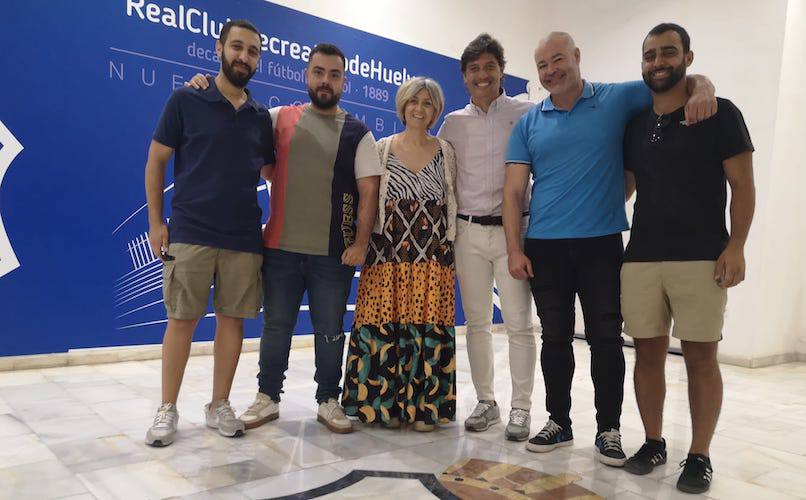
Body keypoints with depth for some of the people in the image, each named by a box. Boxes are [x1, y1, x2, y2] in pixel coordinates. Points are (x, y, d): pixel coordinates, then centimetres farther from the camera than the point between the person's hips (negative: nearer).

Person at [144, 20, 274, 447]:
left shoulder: (261, 117, 11)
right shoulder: (186, 101, 1)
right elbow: (155, 162, 2)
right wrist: (155, 221, -4)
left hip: (244, 238, 3)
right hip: (190, 233, -3)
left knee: (232, 319, 6)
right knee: (182, 319, 1)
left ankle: (219, 406, 20)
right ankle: (167, 410, 15)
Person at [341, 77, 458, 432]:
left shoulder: (445, 152, 9)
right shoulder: (383, 149, 7)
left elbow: (453, 202, 11)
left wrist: (450, 246, 4)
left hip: (433, 256, 1)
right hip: (388, 252, 0)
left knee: (429, 328, 1)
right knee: (384, 327, 0)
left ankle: (425, 405, 14)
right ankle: (384, 403, 15)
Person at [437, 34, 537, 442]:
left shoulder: (526, 114, 1)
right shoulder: (453, 123, 10)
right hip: (469, 232, 3)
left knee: (519, 324, -1)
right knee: (477, 322, 8)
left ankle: (521, 408, 12)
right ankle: (486, 402, 21)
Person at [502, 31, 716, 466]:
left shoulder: (616, 99, 4)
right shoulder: (529, 124, 7)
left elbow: (685, 79, 8)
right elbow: (513, 190, 3)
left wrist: (703, 88, -17)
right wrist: (514, 249, -5)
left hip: (601, 243, -1)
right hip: (544, 246, 2)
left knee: (606, 339, 4)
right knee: (555, 338, 10)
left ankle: (608, 430, 19)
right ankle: (558, 422, 25)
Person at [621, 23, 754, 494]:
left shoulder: (720, 114, 3)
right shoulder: (634, 126, 15)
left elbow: (743, 186, -1)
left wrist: (735, 247, -11)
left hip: (701, 258, -4)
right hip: (640, 258, 4)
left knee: (701, 356, 1)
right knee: (648, 352, 7)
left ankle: (700, 457, 14)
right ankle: (654, 443, 21)